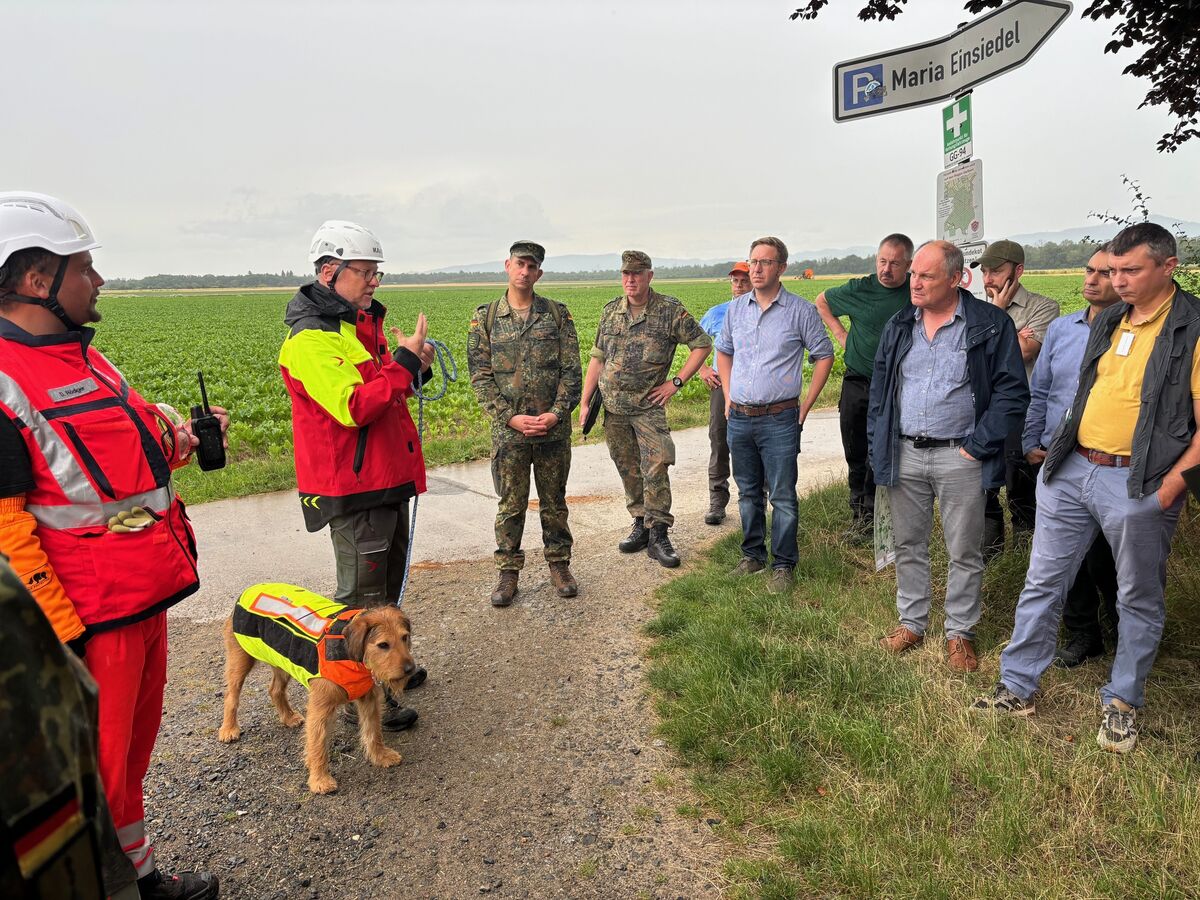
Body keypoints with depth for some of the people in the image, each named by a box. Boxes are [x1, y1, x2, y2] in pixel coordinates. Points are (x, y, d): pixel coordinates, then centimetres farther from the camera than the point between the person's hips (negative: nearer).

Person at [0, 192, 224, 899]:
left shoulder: (83, 354, 11)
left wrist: (177, 432, 4)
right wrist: (60, 630, -19)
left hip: (146, 595, 9)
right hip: (91, 617, -9)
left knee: (134, 747, 23)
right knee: (96, 771, 5)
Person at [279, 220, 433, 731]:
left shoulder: (361, 321, 13)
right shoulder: (310, 339, -19)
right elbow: (352, 407, -29)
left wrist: (414, 367, 0)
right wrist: (404, 360, -24)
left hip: (386, 477, 10)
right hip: (353, 485, -10)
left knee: (387, 581, 21)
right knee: (363, 593, 0)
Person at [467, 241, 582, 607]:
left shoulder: (557, 313, 3)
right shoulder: (485, 317, 2)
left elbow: (572, 369, 0)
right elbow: (480, 376, -2)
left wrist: (557, 412, -12)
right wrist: (510, 417, -12)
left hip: (554, 428, 1)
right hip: (508, 430, 0)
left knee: (554, 501, 12)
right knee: (511, 505, 8)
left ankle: (559, 565, 27)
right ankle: (508, 572, 21)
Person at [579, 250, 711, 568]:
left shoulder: (670, 310, -5)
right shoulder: (611, 311, 6)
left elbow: (702, 344, 0)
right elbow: (597, 358, 11)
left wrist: (676, 382, -6)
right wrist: (584, 402, 7)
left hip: (649, 405, -4)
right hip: (613, 405, 4)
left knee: (656, 466, -11)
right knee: (628, 468, 10)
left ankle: (658, 535, -4)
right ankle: (641, 524, 24)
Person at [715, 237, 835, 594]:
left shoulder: (800, 310, -5)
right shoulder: (736, 308, 8)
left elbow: (824, 356, 2)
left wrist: (806, 406, -3)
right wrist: (728, 397, 12)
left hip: (779, 420, -4)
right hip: (739, 418, 5)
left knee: (783, 496, 0)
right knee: (748, 493, 15)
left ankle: (783, 565, 11)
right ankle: (753, 555, 29)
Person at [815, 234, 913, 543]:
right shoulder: (859, 290, -2)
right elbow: (821, 301, 15)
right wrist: (841, 334, 7)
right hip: (857, 384, 2)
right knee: (855, 454, 9)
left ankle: (867, 516, 7)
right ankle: (860, 512, 22)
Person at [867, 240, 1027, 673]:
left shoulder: (990, 325, -5)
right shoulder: (898, 326, 8)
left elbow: (1012, 393, -6)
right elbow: (879, 388, 13)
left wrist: (978, 446, -10)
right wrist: (879, 445, 5)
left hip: (959, 457, -4)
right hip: (904, 454, 4)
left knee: (964, 552, 7)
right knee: (908, 544, 13)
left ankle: (960, 632, 22)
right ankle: (911, 621, 28)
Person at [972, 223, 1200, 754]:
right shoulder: (1106, 322, 11)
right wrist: (1055, 453, 13)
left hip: (1139, 484, -6)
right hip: (1071, 470, 6)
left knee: (1139, 599, 10)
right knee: (1042, 583, 9)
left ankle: (1122, 702, 27)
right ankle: (1017, 688, 21)